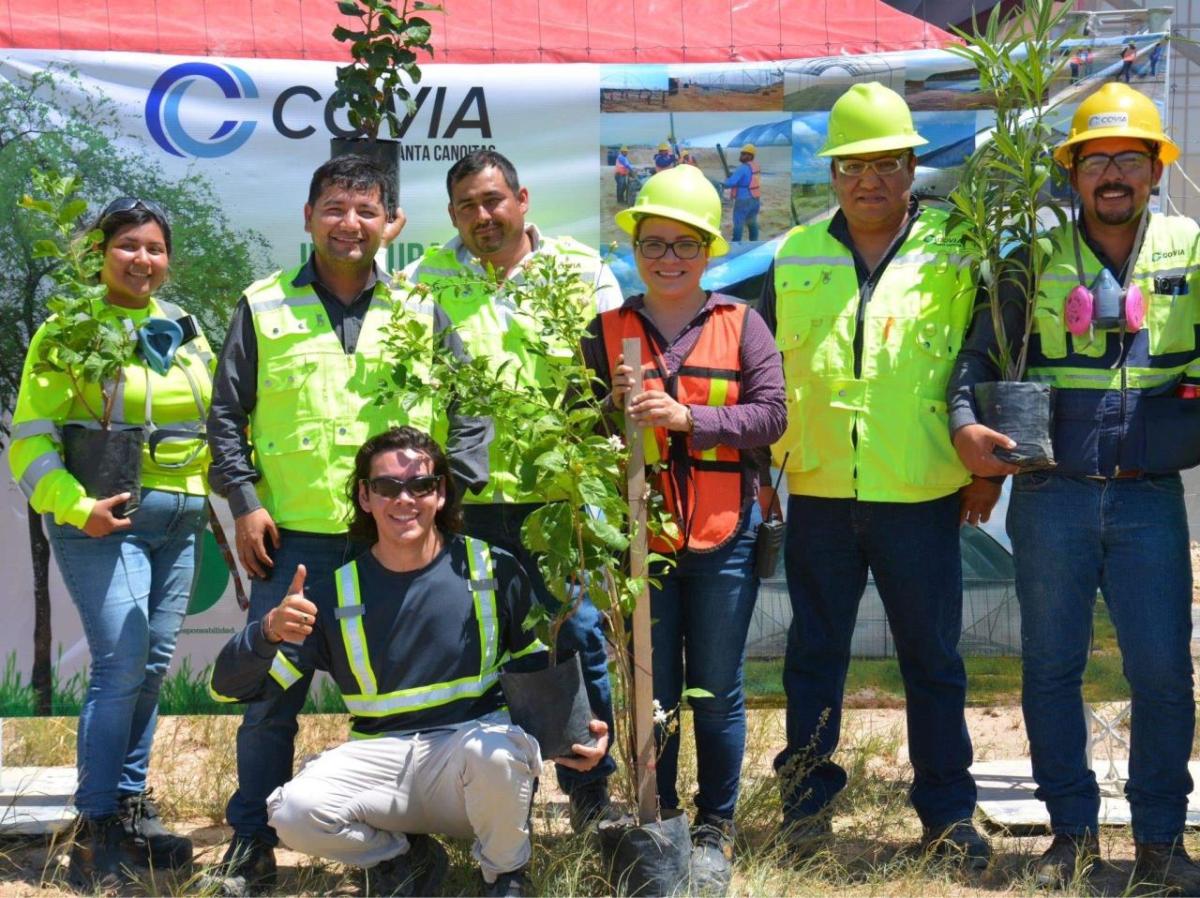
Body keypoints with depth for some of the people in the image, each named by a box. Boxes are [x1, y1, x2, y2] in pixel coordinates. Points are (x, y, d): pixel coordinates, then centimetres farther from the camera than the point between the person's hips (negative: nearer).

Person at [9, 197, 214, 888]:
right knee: (121, 664, -13)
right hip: (105, 520, -6)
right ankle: (96, 831, -3)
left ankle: (130, 807, 20)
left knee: (154, 664, 8)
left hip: (180, 521, 6)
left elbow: (215, 420, 21)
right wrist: (77, 507, -18)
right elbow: (30, 438, -8)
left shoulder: (185, 329, 12)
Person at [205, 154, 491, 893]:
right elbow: (228, 415, 6)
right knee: (272, 692, 4)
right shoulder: (264, 307, 6)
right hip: (293, 538, -1)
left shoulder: (420, 313, 8)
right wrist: (245, 501, -3)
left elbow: (471, 408, 10)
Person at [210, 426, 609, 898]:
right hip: (382, 758, 2)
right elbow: (230, 686, -1)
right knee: (294, 811, -27)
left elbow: (543, 669, 11)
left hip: (475, 740, -1)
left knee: (493, 750, -38)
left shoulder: (494, 570, 0)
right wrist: (269, 631, -22)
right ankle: (402, 856, 7)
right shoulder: (336, 593, 2)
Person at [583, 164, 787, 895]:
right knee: (652, 693, 10)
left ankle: (715, 829, 23)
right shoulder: (608, 332, 4)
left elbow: (772, 415, -8)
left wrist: (687, 419, -19)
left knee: (717, 693, 9)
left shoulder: (740, 324, 1)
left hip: (723, 538, -1)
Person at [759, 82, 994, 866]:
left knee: (934, 661, 7)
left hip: (922, 496, -2)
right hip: (818, 494, 2)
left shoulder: (955, 253, 1)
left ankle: (948, 815, 18)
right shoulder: (794, 258, 7)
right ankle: (808, 801, 23)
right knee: (814, 655, 10)